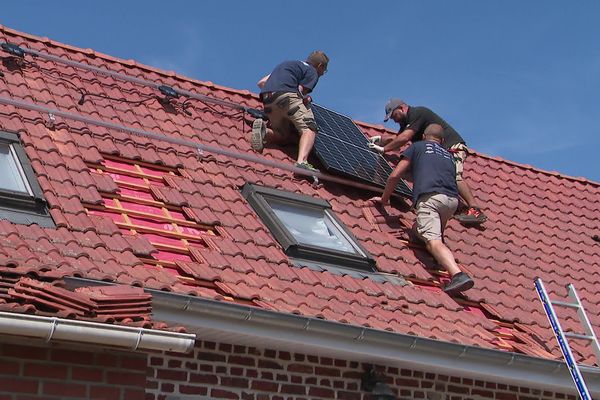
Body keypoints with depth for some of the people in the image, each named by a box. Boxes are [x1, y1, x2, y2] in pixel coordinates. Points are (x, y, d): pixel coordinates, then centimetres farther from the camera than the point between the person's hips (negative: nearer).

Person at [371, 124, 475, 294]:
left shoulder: (417, 146, 23)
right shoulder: (448, 155, 35)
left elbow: (395, 176, 16)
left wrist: (384, 198, 30)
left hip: (429, 196, -5)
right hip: (452, 199, 5)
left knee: (433, 240, -20)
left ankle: (458, 275, -42)